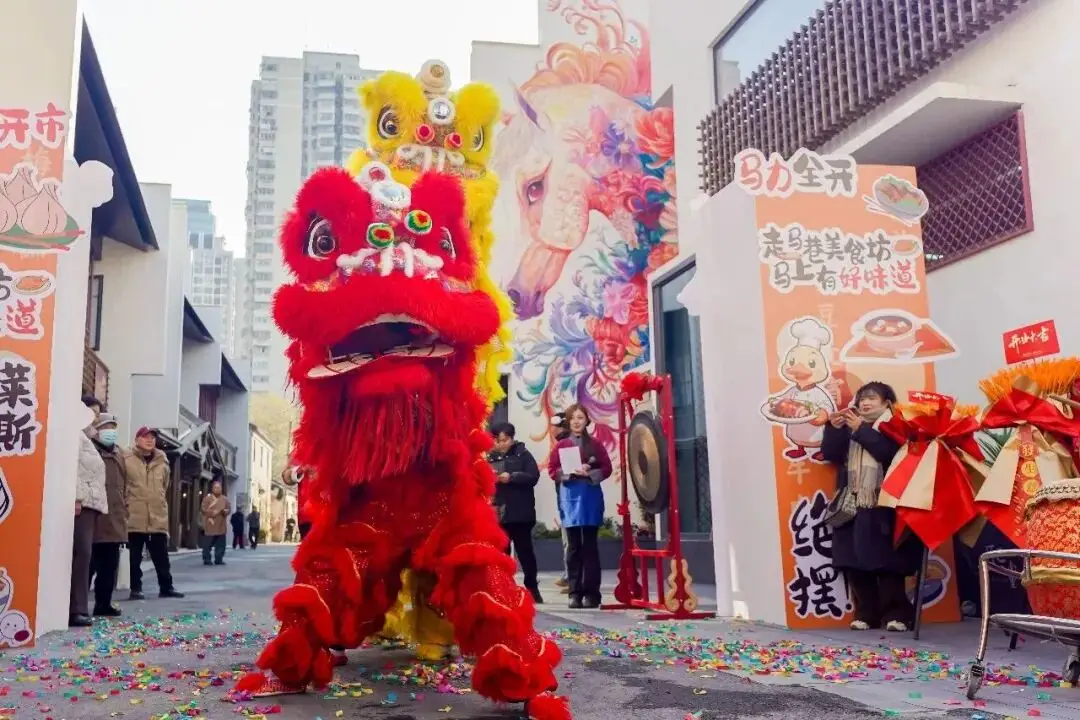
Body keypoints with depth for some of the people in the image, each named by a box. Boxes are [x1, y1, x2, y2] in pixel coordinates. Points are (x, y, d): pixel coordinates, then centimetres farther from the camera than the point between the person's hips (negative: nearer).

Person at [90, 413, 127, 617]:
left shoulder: (118, 455, 21)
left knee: (110, 565, 10)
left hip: (115, 520, 8)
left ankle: (103, 603, 18)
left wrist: (124, 507, 17)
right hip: (95, 518, -8)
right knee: (90, 563, -8)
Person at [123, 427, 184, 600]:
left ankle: (166, 587, 14)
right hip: (135, 515, -3)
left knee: (161, 555, 7)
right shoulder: (126, 458, -3)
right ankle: (136, 588, 14)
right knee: (135, 555, 6)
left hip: (158, 515, 3)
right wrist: (127, 503, 0)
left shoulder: (162, 460, 10)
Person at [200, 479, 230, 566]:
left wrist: (226, 511, -10)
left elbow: (229, 508, 12)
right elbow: (204, 509, -8)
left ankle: (218, 559, 11)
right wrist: (212, 512, -19)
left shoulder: (225, 499, 13)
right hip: (210, 525, -4)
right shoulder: (207, 498, -1)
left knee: (220, 544, 4)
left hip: (221, 526, 4)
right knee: (208, 544, -3)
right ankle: (206, 559, 5)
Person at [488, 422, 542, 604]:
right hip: (498, 512, 3)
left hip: (520, 512, -3)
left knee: (524, 549, 3)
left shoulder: (523, 454, 0)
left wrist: (512, 477, -18)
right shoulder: (491, 458, 9)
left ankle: (532, 587, 14)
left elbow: (533, 476, -9)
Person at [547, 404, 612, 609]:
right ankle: (575, 593, 7)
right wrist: (570, 472, -13)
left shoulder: (595, 445, 6)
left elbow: (607, 468, 4)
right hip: (570, 497, 1)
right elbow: (552, 470, 3)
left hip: (591, 496, -1)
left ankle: (592, 593, 3)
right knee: (573, 546, 2)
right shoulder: (561, 445, 8)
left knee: (590, 545, -1)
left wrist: (590, 473, -14)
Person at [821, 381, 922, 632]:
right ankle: (866, 613, 13)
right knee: (855, 563, 5)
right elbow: (830, 454, 6)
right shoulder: (851, 426, 16)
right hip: (852, 507, 5)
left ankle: (896, 613, 4)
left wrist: (862, 430, -17)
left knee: (887, 563, -4)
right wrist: (834, 428, -7)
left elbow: (889, 453, -18)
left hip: (883, 509, -5)